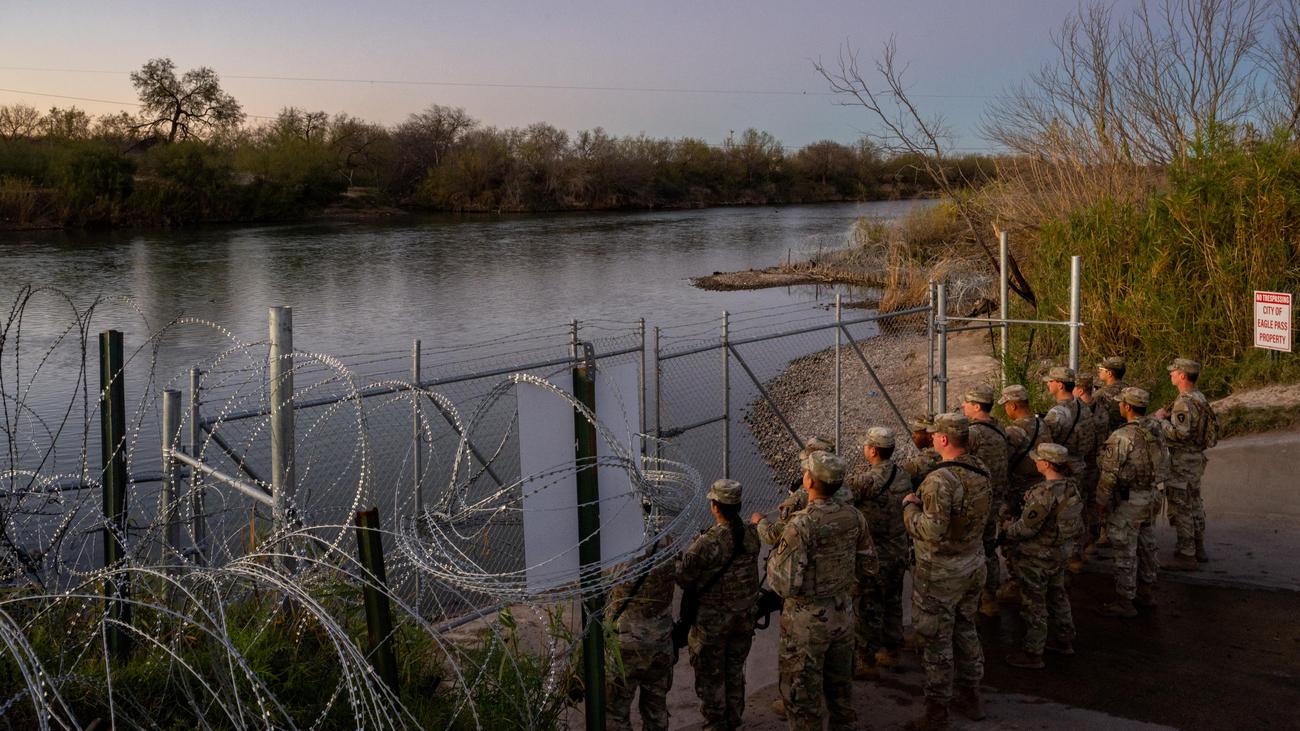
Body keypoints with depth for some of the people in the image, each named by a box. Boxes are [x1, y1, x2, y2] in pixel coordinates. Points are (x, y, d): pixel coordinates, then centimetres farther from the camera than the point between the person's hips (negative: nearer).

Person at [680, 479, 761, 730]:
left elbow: (684, 578, -19)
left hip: (713, 619, -5)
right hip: (744, 616, 6)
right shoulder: (751, 535, -9)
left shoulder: (707, 543, -27)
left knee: (710, 675, 13)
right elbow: (751, 568, 4)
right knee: (735, 670, 23)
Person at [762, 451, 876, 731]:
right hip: (843, 613, 6)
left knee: (802, 692, 9)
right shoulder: (853, 516, -5)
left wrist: (772, 557, -5)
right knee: (839, 685, 22)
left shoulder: (801, 525, -25)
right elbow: (868, 565, 7)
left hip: (807, 620, -6)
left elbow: (786, 584, -23)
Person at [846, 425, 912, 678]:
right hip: (901, 551, 8)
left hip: (875, 555, -7)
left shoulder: (867, 479, -25)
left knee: (868, 610, 5)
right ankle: (891, 652, 34)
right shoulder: (903, 475, 0)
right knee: (892, 603, 20)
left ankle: (867, 661, 14)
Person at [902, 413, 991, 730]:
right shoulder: (982, 472, 0)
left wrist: (910, 506, -14)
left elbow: (933, 531, -30)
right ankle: (971, 697, 36)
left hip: (940, 573, -8)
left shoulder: (940, 480, -27)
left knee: (937, 642, 5)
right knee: (966, 631, 22)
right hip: (974, 565, 8)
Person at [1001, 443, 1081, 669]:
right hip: (1061, 551, 9)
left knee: (1033, 603, 4)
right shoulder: (1070, 487, -2)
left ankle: (1032, 653, 15)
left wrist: (1009, 529, -5)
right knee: (1057, 595, 25)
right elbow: (1076, 518, 10)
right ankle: (1064, 640, 39)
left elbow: (1026, 528, -24)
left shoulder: (1044, 493, -29)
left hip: (1037, 557, -9)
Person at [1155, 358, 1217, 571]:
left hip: (1182, 462, -10)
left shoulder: (1184, 402, -23)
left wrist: (1161, 419, -16)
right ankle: (1199, 550, 30)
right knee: (1194, 505, 19)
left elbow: (1180, 434, -28)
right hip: (1197, 458, 10)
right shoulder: (1199, 397, 9)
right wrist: (1170, 416, 7)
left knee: (1180, 509, -3)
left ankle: (1186, 556, 1)